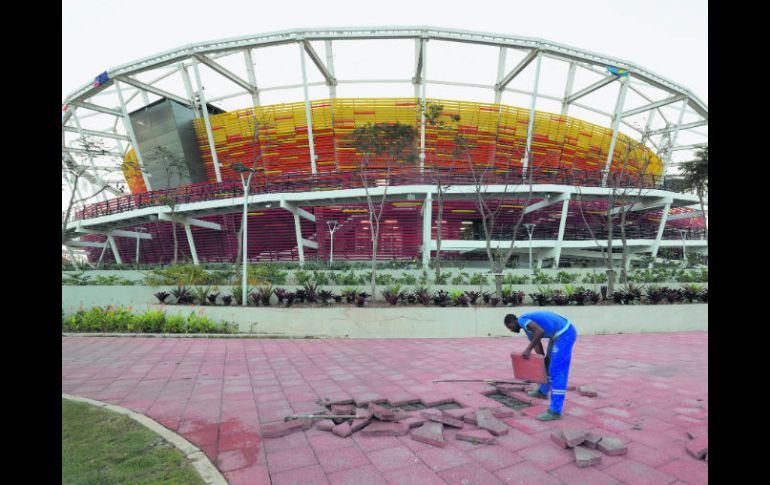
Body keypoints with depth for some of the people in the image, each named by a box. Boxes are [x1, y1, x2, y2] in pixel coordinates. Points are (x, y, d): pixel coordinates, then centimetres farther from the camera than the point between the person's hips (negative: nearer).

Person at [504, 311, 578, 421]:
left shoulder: (522, 320, -10)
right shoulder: (528, 325, 17)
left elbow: (541, 331, -26)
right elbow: (538, 345, 18)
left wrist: (528, 349, -19)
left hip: (564, 334, -11)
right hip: (562, 333, 11)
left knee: (557, 371, -8)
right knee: (548, 363, 26)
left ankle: (555, 411, -3)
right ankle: (543, 391, 46)